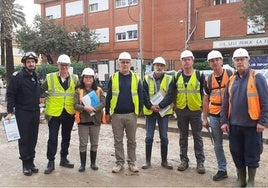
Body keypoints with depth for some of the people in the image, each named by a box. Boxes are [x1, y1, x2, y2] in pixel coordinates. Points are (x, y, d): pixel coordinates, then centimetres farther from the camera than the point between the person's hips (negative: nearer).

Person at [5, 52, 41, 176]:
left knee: (33, 138, 10)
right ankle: (25, 164, 12)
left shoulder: (36, 77, 11)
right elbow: (10, 94, -11)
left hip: (35, 112, 6)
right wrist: (10, 112, -16)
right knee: (24, 139, 1)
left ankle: (31, 161, 22)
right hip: (22, 113, -6)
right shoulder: (17, 76, -9)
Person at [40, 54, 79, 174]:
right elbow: (41, 91, 6)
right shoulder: (50, 78, -1)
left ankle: (63, 159, 28)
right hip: (54, 113, -2)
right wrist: (45, 98, -8)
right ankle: (51, 162, 11)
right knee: (52, 138, -1)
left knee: (66, 137, 13)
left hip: (69, 113, 3)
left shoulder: (74, 79, 4)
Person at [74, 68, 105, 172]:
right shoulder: (78, 91, 2)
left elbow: (103, 103, -6)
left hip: (95, 120, 2)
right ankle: (82, 164, 15)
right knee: (83, 143, 3)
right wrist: (84, 107, -24)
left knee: (94, 143, 11)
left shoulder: (98, 90, 4)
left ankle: (93, 163, 25)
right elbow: (76, 105, -6)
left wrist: (94, 108, -21)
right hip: (83, 120, -1)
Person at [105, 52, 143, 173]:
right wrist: (107, 113, 3)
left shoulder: (136, 78, 3)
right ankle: (119, 163, 20)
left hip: (131, 115, 0)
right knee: (118, 140, 8)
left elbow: (140, 96, 7)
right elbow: (108, 97, 5)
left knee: (132, 140, 9)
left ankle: (132, 163, 22)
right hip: (116, 115, 0)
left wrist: (139, 111, 2)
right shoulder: (113, 78, 3)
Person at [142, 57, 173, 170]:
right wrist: (150, 106, -14)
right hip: (150, 111, 0)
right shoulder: (147, 79, 3)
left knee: (164, 137, 7)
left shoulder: (169, 79, 3)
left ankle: (164, 161, 19)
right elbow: (144, 95, -1)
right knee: (149, 137, 5)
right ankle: (148, 161, 16)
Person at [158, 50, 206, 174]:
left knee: (197, 137, 6)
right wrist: (160, 105, -11)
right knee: (183, 136, 12)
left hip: (195, 111, -2)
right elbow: (170, 94, 0)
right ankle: (184, 160, 24)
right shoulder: (177, 76, 3)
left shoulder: (200, 75, -3)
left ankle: (200, 162, 16)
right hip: (181, 111, 3)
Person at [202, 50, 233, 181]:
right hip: (214, 116, 4)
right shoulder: (208, 80, 7)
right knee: (217, 145, 12)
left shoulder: (231, 74, -4)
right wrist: (205, 118, 9)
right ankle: (222, 170, 25)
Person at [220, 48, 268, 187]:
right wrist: (224, 121, 6)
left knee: (252, 154, 6)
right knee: (237, 153, 13)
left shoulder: (257, 78, -5)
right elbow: (225, 103, 12)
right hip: (234, 125, 5)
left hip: (252, 125, -5)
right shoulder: (231, 80, 10)